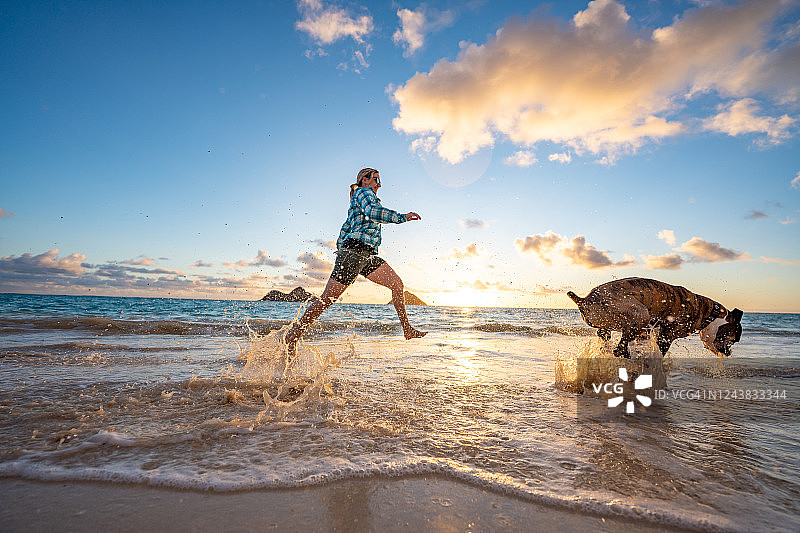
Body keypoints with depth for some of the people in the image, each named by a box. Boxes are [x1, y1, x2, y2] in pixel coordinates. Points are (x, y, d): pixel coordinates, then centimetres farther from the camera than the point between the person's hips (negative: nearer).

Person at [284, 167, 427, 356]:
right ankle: (293, 335, -3)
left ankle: (408, 330, 8)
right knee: (328, 298, -11)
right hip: (354, 250, -10)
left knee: (397, 283, 3)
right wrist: (402, 217, -19)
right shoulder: (363, 192, 2)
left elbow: (345, 229, 30)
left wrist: (339, 252, 28)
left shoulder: (356, 205, 30)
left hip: (368, 255, 10)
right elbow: (373, 212, -19)